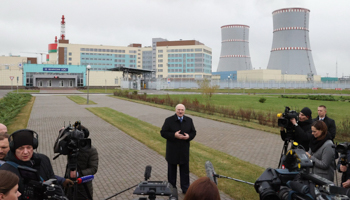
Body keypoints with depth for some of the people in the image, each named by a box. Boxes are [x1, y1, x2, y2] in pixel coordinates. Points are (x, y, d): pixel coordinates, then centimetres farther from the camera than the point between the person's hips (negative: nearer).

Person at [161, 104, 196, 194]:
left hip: (184, 150, 2)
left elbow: (193, 132, 7)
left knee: (185, 170, 10)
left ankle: (185, 189, 24)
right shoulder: (169, 120, -8)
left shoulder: (189, 120, 2)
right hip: (172, 151, -2)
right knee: (172, 170, 12)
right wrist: (174, 135, -23)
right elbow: (163, 132, -10)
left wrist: (189, 136, -16)